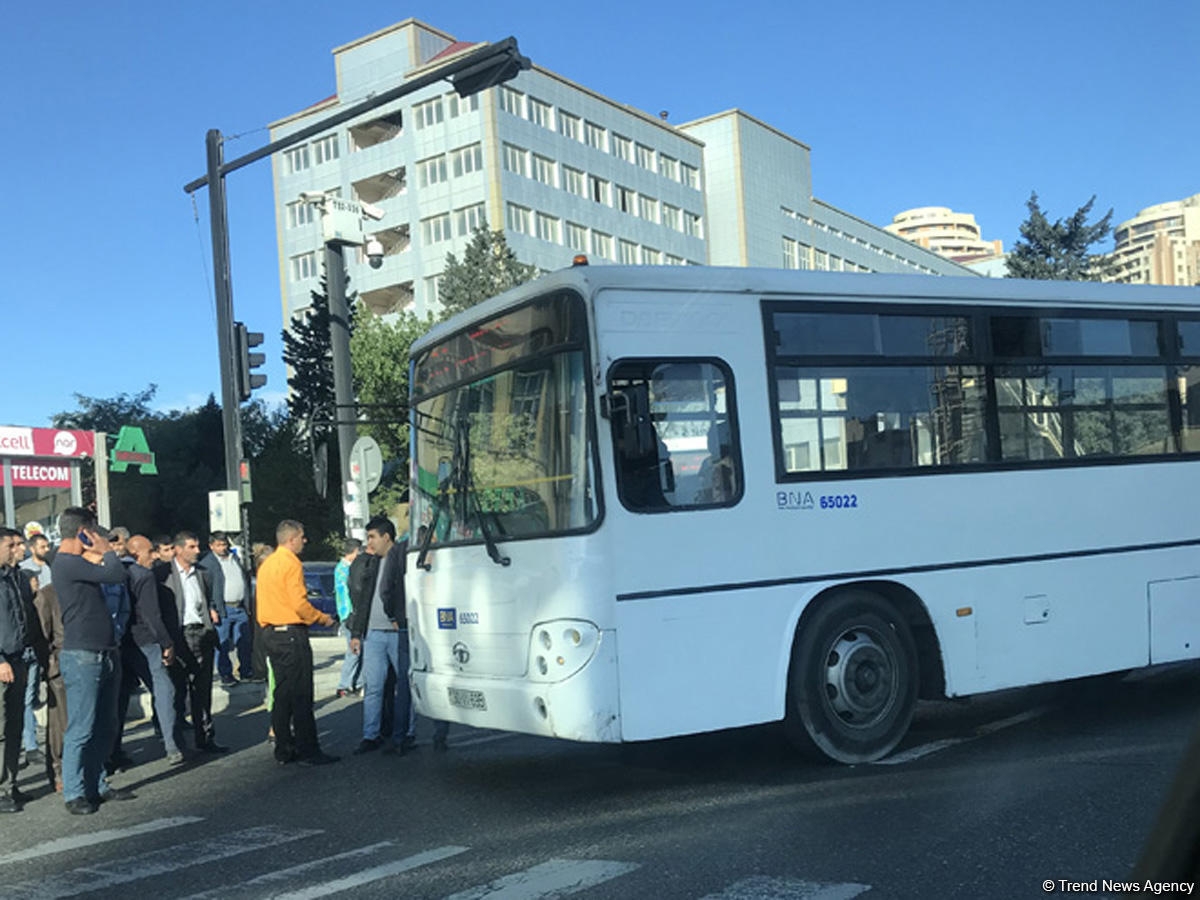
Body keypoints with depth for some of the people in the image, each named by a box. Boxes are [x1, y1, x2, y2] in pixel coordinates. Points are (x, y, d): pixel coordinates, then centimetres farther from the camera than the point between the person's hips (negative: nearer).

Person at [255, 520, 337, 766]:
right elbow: (300, 603, -18)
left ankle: (284, 750, 15)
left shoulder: (266, 564, 15)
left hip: (270, 633, 9)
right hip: (292, 633, -9)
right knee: (300, 696, -6)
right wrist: (322, 618, -5)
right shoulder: (291, 563, -12)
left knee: (281, 693, 12)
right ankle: (307, 751, -3)